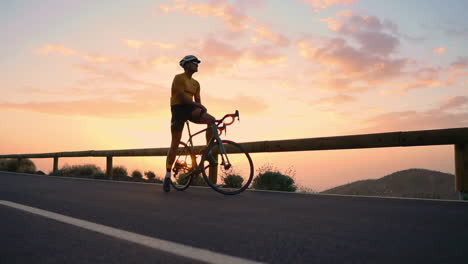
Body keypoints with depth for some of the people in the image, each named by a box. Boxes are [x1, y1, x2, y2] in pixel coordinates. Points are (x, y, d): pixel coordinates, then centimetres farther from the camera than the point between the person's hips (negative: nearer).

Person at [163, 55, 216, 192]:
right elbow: (182, 97, -16)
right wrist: (199, 105, -20)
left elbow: (198, 101, 12)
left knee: (212, 120, -21)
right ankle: (167, 175, 5)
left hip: (190, 109, 6)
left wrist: (202, 112, -1)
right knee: (175, 143, -5)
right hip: (178, 108, -6)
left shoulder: (196, 83, 16)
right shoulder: (179, 78, -5)